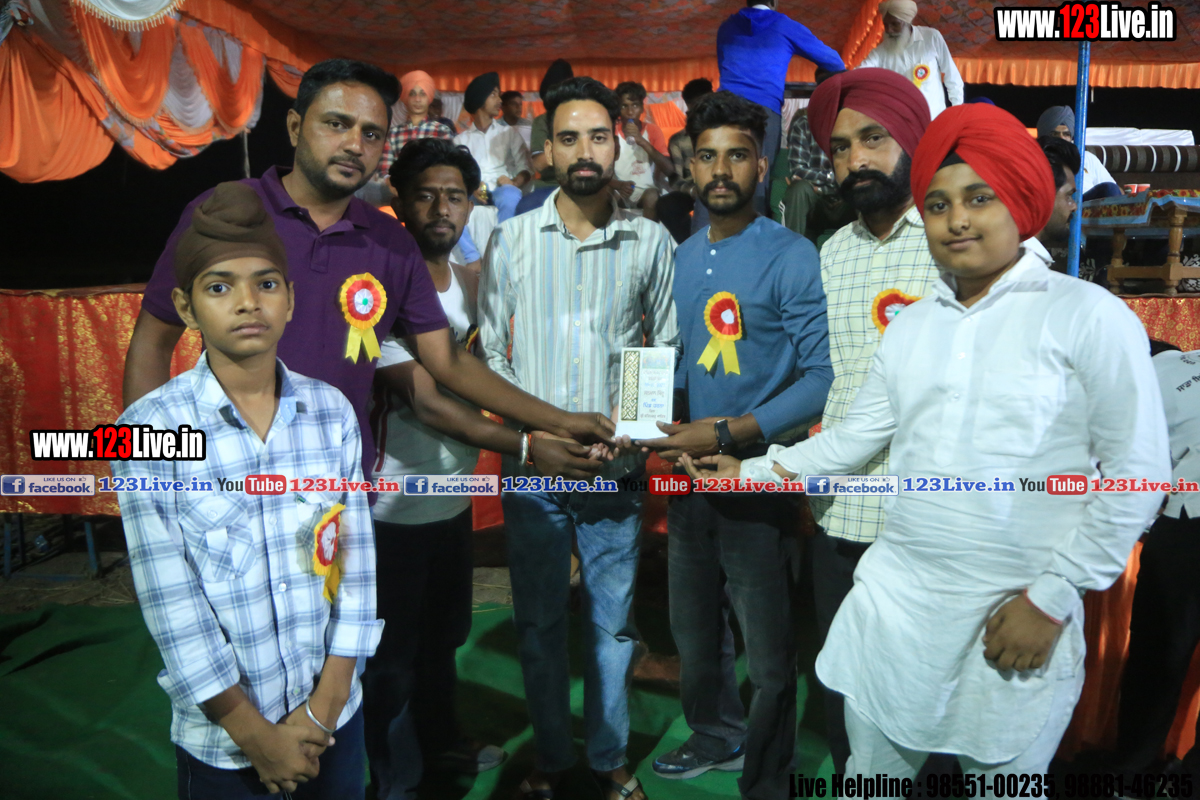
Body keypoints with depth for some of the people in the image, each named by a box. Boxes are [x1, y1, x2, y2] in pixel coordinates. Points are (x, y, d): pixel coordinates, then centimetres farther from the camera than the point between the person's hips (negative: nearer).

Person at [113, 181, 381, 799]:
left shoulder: (331, 410, -5)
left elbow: (357, 561, -3)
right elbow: (170, 603, -13)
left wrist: (326, 703, -6)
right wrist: (254, 733, -10)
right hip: (220, 732, -3)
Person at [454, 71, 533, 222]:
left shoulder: (510, 133, 21)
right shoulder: (461, 139, 19)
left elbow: (526, 167, 11)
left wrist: (514, 183, -13)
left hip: (502, 190, 0)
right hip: (472, 193, 0)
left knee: (510, 195, -38)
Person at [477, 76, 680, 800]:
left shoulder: (651, 242, 2)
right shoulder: (512, 239, 2)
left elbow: (667, 349, 7)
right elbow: (491, 352, 3)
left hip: (615, 469, 0)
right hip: (531, 469, 1)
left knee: (613, 622, 11)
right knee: (539, 623, 13)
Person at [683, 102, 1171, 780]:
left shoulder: (1088, 315, -8)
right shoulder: (912, 324, 9)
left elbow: (1137, 472, -9)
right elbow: (855, 437, 12)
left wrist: (1052, 597, -10)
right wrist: (750, 473, 9)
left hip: (1018, 615, -4)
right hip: (896, 596, 5)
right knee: (870, 777, 17)